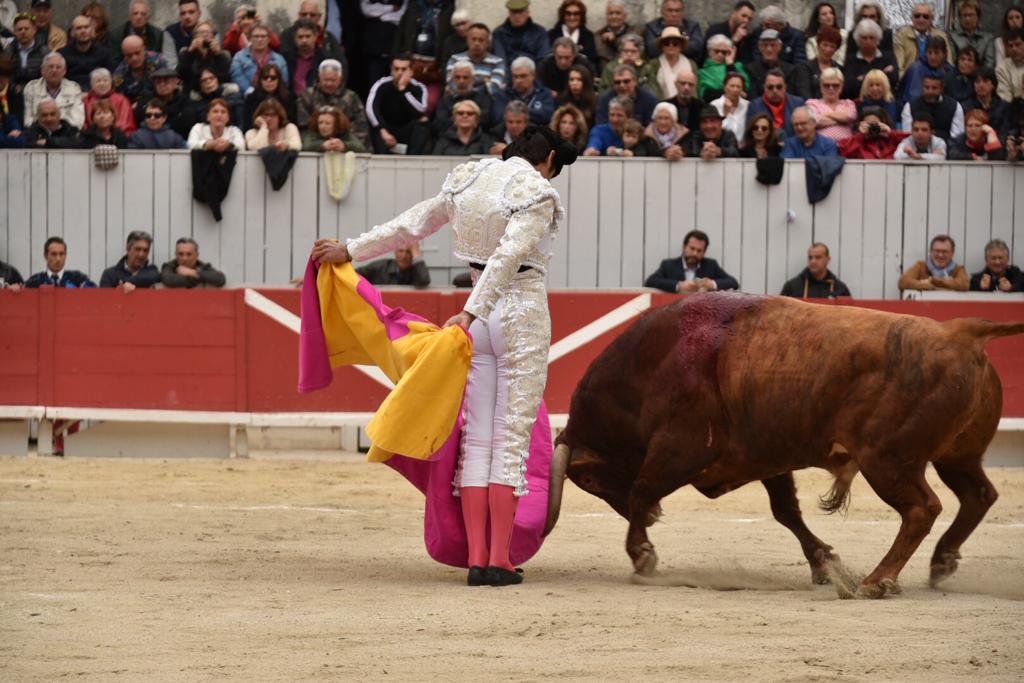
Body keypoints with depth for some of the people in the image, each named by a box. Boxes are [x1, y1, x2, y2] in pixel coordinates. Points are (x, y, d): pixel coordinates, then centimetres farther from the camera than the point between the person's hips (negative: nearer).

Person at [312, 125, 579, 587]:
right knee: (512, 439, -4)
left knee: (477, 439, 7)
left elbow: (410, 225, 15)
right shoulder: (537, 193, -11)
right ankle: (499, 561, -6)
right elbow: (507, 257, -22)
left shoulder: (468, 180, 8)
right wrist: (470, 314, -28)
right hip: (523, 314, -6)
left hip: (481, 319, 6)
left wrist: (349, 250, 24)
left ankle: (476, 558, 3)